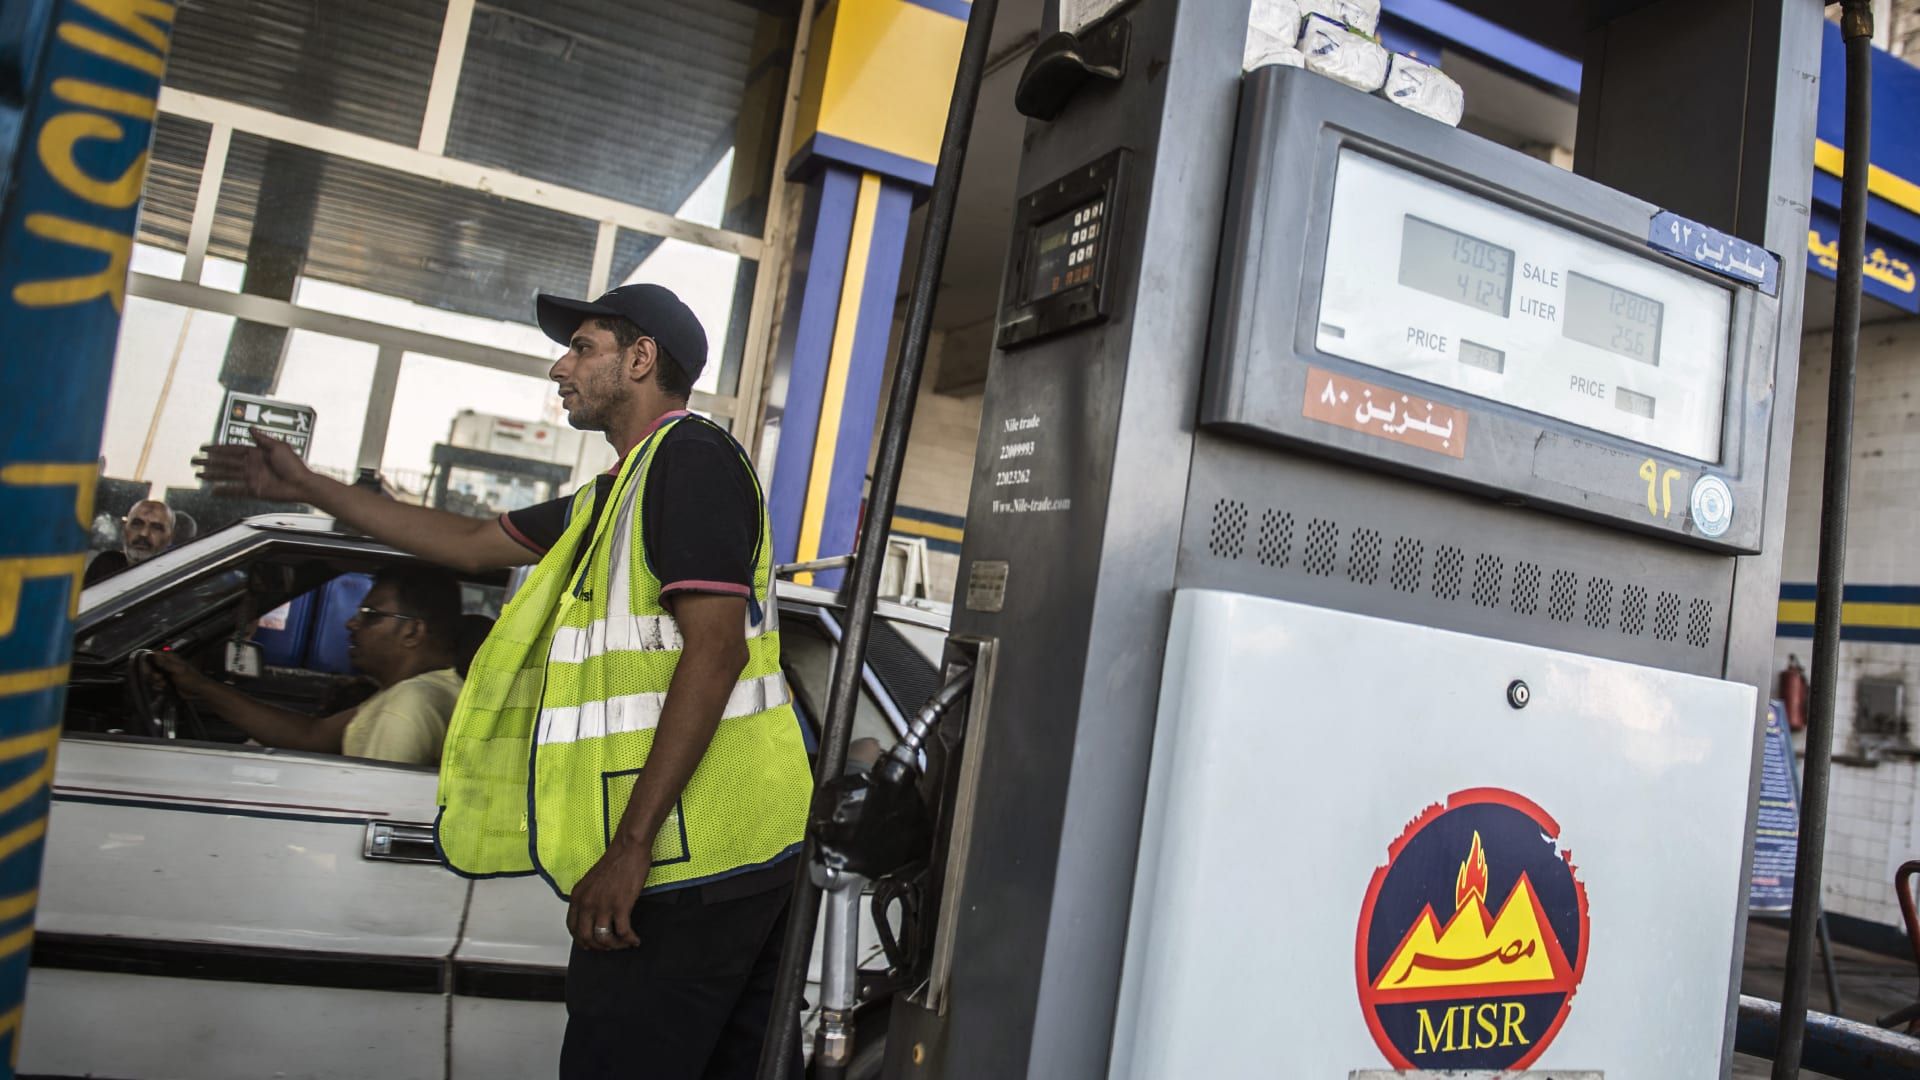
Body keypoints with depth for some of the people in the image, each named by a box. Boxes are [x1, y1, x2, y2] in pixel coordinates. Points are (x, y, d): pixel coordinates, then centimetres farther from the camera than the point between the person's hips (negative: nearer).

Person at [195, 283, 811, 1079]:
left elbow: (714, 649, -20)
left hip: (686, 860, -10)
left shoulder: (689, 454, -9)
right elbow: (472, 542, 30)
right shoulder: (623, 490, 22)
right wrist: (306, 488, 34)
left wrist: (630, 846, -22)